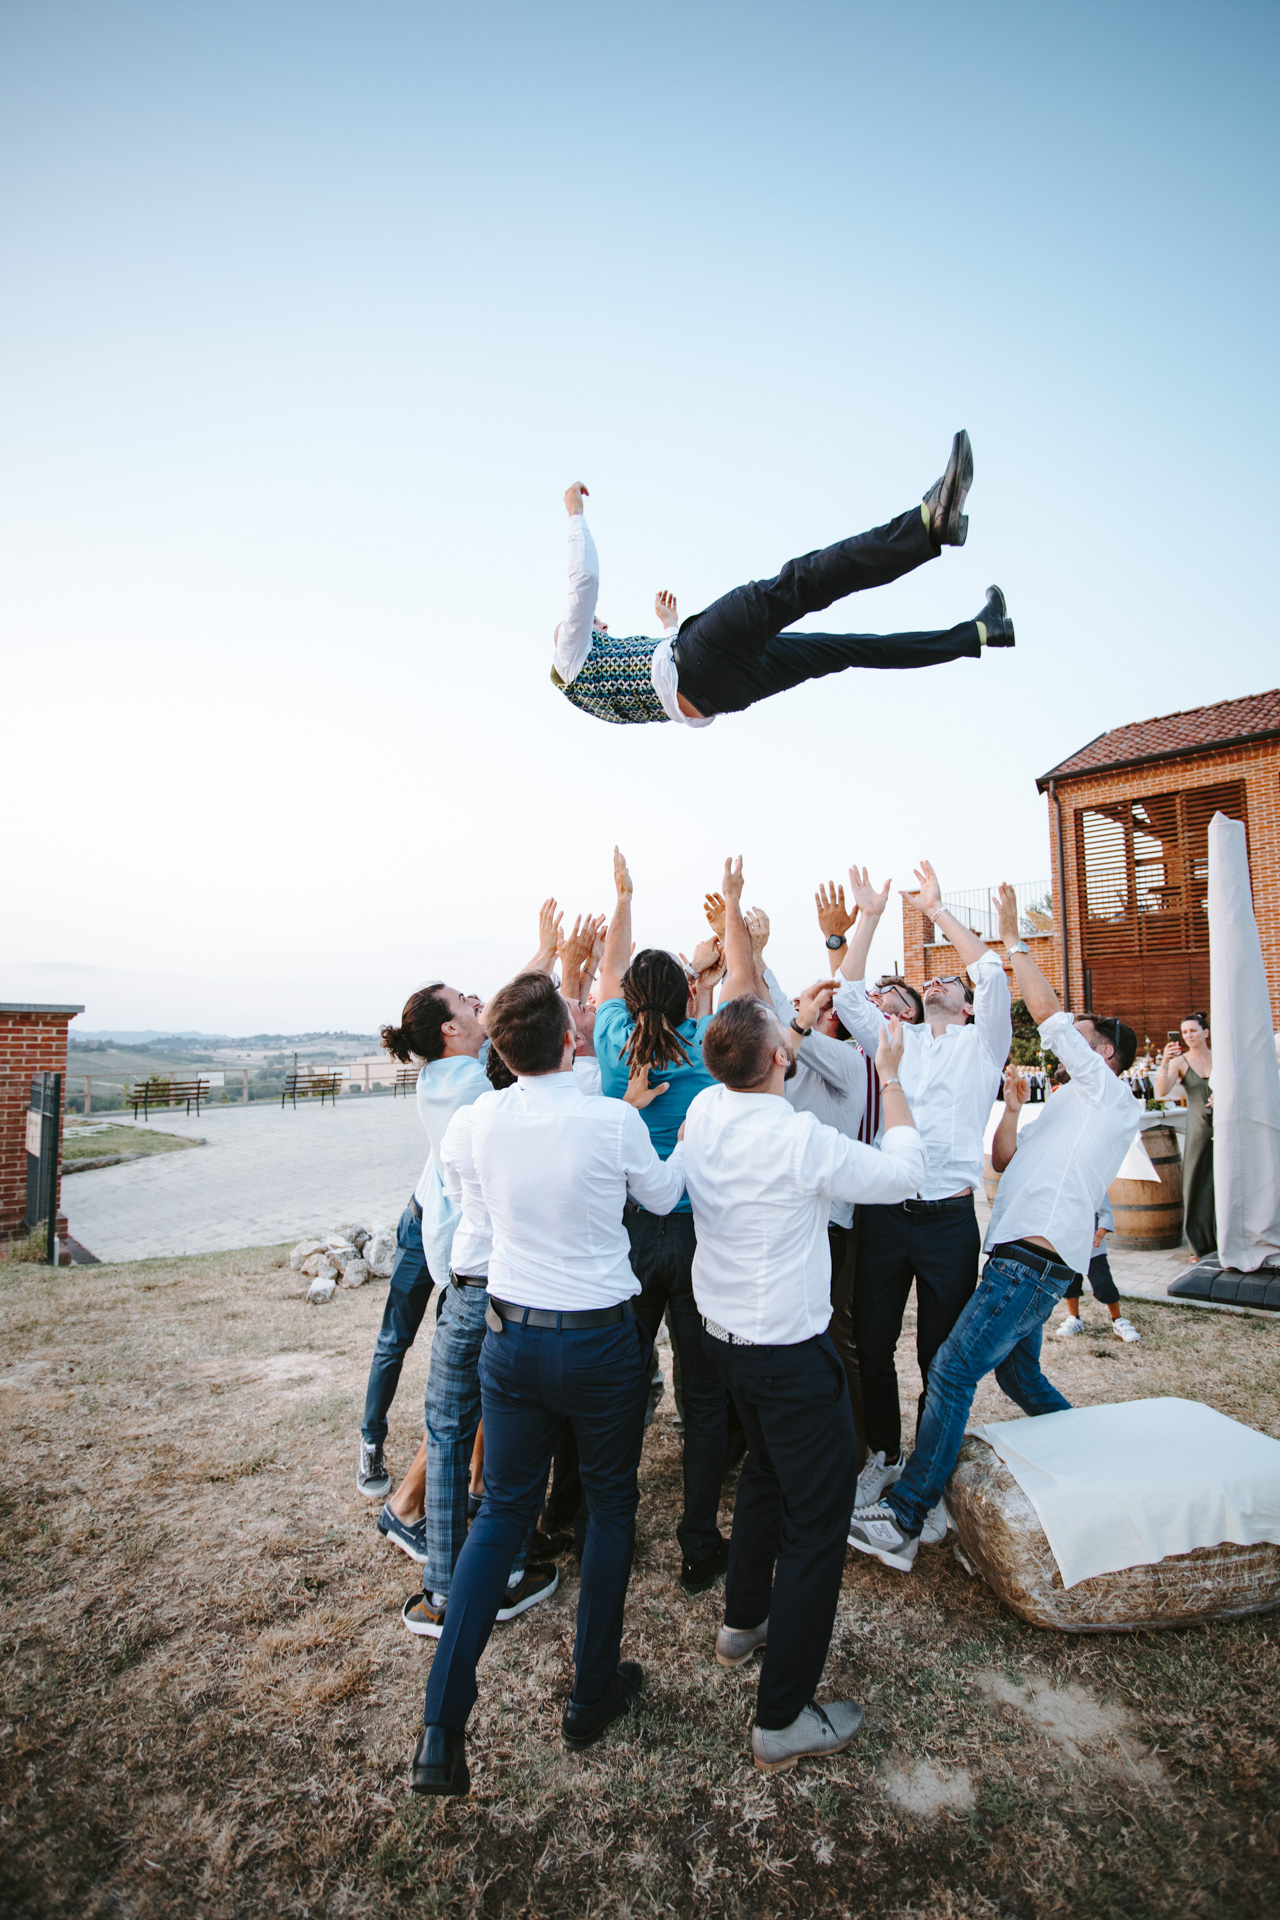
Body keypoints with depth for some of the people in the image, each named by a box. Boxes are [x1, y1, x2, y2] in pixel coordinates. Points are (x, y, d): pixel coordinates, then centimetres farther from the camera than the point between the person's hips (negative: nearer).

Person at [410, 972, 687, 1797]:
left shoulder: (485, 1118, -8)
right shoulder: (613, 1121, -19)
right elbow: (662, 1195, 0)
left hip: (510, 1335, 3)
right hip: (602, 1338, -3)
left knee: (503, 1511, 18)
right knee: (611, 1504, 19)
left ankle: (443, 1729, 17)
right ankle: (595, 1693, 34)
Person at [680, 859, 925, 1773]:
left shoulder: (706, 1108, -7)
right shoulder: (800, 1139, -27)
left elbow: (739, 1000, 7)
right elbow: (903, 1172, -12)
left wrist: (734, 905, 12)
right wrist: (891, 1073, -4)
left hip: (724, 1329, 8)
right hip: (790, 1349, -8)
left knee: (768, 1471, 29)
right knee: (818, 1516, 7)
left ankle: (743, 1620, 46)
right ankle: (785, 1717, 17)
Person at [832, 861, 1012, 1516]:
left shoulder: (981, 1043, 8)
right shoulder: (896, 1039, 17)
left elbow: (993, 975, -6)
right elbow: (848, 994, 9)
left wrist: (937, 909, -4)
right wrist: (869, 916, 6)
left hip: (949, 1217, -2)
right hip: (883, 1214, 3)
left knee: (942, 1357, 7)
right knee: (872, 1344, 11)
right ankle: (884, 1455, 32)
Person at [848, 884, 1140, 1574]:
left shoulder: (1108, 1095, -3)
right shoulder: (1072, 1106, 25)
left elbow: (1046, 1012, -11)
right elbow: (1007, 1161, 26)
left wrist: (1013, 936, -7)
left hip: (1035, 1259, -10)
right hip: (1022, 1255, 10)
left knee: (951, 1371, -14)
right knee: (1017, 1374, 21)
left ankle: (901, 1520, -12)